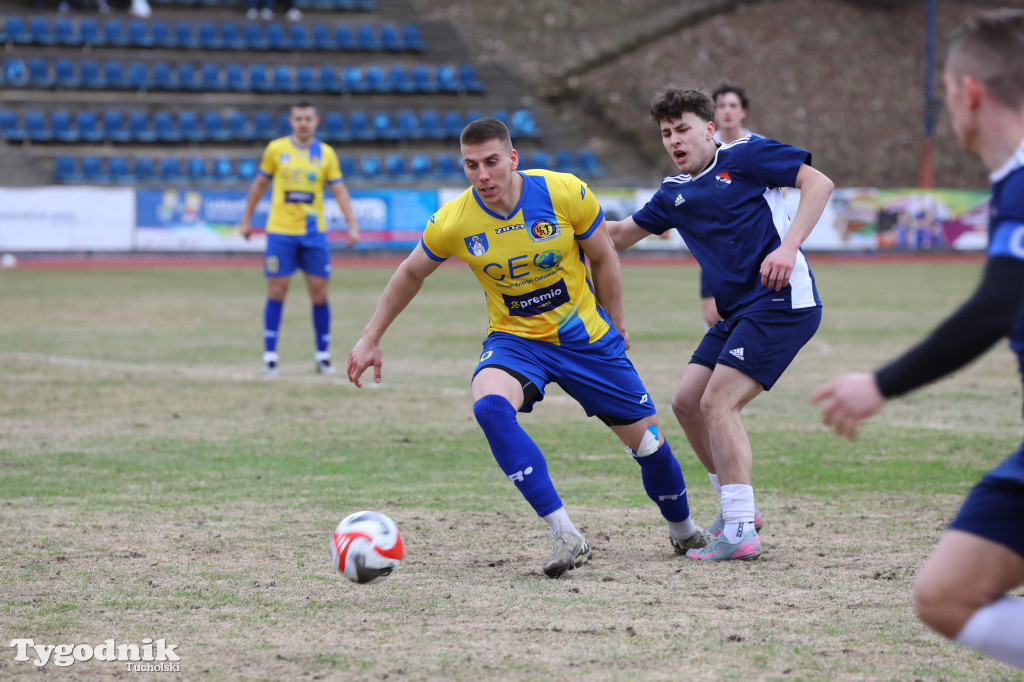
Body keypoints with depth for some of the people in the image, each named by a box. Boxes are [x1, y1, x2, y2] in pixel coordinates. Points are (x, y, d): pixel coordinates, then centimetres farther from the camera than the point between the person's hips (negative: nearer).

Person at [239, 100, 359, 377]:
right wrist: (246, 219, 11)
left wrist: (352, 225, -9)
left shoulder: (326, 154, 3)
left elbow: (339, 191, 1)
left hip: (314, 232, 1)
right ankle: (269, 356, 3)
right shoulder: (276, 149, 1)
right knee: (277, 292, -2)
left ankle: (323, 356, 10)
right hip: (280, 231, -1)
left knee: (319, 293, 0)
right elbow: (259, 184, 11)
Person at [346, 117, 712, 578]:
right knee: (489, 405, -33)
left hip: (584, 336, 0)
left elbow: (603, 258, -2)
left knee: (647, 439, 5)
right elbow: (410, 274, 3)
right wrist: (371, 339, 7)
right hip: (514, 339, 0)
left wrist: (615, 326, 7)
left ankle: (682, 529, 38)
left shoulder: (565, 193, -20)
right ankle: (566, 536, -30)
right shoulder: (452, 222, -17)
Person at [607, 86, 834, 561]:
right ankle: (739, 508, 21)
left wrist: (788, 247, -20)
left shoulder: (746, 156, -4)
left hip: (782, 301, -8)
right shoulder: (675, 194, 16)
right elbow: (621, 234, 26)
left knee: (717, 403, -16)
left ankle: (740, 532, -15)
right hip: (738, 310, 8)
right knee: (686, 402, 8)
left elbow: (818, 183, -10)